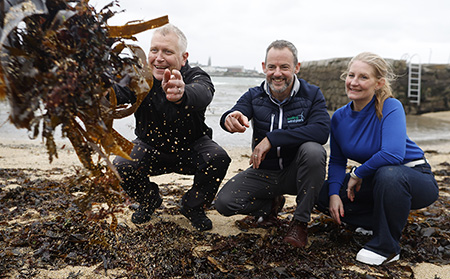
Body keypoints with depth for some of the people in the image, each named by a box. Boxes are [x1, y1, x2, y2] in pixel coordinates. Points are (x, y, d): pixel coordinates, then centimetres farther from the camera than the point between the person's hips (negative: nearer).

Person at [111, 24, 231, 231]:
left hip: (191, 148, -1)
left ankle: (193, 206, 1)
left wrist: (181, 94, -74)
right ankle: (149, 199, 12)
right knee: (120, 167, -24)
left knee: (218, 158, -29)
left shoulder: (196, 77, -22)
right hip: (150, 147, 1)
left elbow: (202, 94, -48)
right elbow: (118, 91, -38)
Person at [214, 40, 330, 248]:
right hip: (264, 173, 2)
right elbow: (229, 117, -22)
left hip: (296, 172, -2)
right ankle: (271, 204, 14)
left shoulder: (312, 95, -8)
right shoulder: (254, 96, -3)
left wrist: (272, 138, -31)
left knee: (313, 150, -34)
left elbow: (321, 131, -27)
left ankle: (301, 221, -15)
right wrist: (231, 119, -49)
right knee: (224, 202, -17)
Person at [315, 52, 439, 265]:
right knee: (323, 195, -6)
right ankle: (379, 223, 8)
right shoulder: (339, 117, -5)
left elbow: (393, 154, -37)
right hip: (376, 179, 6)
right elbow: (337, 161, 1)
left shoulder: (391, 107, -22)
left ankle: (386, 247, -17)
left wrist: (357, 174, -23)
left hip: (414, 177, -6)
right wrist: (334, 193, -15)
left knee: (388, 173, -40)